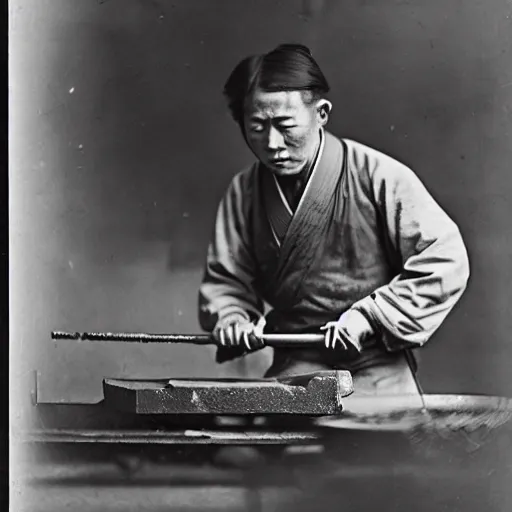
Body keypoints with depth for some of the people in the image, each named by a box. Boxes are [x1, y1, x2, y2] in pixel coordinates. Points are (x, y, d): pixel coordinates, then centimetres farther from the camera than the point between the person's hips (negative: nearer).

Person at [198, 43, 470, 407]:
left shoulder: (380, 178, -11)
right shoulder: (244, 193, 2)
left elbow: (446, 264, -11)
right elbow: (225, 280, 13)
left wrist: (367, 316, -16)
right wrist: (231, 320, -9)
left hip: (375, 361, -3)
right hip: (295, 366, 3)